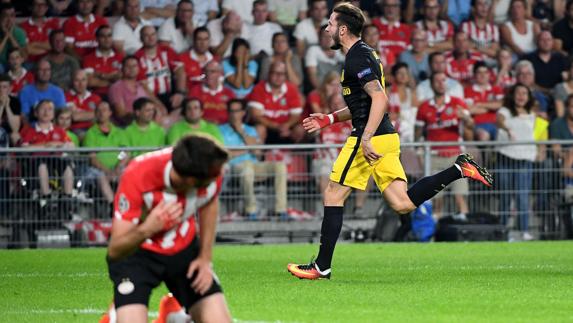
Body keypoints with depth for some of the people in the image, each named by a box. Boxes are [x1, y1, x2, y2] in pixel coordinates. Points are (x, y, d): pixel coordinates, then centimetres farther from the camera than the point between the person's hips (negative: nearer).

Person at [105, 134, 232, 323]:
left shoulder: (211, 170, -23)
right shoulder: (138, 177, -34)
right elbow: (115, 250, -31)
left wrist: (205, 258, 1)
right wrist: (147, 229, -51)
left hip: (185, 250, 4)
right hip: (137, 251, -4)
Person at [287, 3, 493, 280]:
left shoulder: (357, 58, -12)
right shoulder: (363, 53, 19)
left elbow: (379, 99, -24)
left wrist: (365, 139, -28)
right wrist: (329, 119, 24)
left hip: (369, 140, -10)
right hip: (386, 137, 10)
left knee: (333, 195, -1)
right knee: (402, 203, 3)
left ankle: (322, 267, 3)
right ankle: (459, 169, -5)